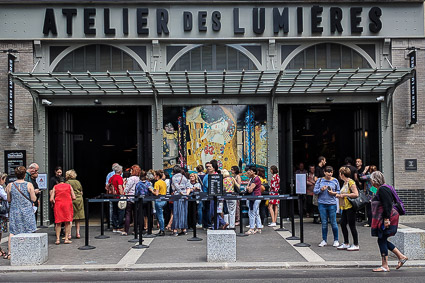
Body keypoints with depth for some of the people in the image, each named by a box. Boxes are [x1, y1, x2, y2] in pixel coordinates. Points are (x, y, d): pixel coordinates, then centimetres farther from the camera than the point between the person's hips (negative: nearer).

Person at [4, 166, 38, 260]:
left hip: (14, 211, 2)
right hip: (27, 211, -2)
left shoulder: (10, 185, -1)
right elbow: (33, 199, -7)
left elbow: (9, 200, 7)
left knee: (12, 231, 6)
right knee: (28, 232, 5)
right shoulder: (29, 185, -8)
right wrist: (35, 192, 12)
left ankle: (10, 252, 3)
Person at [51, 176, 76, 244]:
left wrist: (54, 203, 19)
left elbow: (51, 199, 0)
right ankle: (66, 239, 4)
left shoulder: (55, 187, 10)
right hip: (67, 204, -1)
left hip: (58, 204, 1)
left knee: (58, 222, 7)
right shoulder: (69, 186, 10)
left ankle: (58, 239, 4)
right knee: (67, 222, 6)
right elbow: (74, 197, 3)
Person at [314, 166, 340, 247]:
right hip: (322, 204, 1)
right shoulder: (320, 180, 4)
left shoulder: (335, 181, 5)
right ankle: (324, 240, 16)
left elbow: (338, 191, 10)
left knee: (333, 222, 0)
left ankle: (336, 240, 14)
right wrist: (321, 189, -15)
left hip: (332, 204, -1)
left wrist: (333, 193, -10)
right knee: (324, 223, 6)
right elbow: (314, 191, 3)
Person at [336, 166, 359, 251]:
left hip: (350, 207, -10)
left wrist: (344, 195, -17)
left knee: (352, 225, -3)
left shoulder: (351, 182, -13)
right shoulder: (345, 183, 15)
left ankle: (356, 245, 7)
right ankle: (346, 244, 21)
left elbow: (356, 194, -21)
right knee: (342, 224, 11)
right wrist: (339, 195, 15)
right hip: (345, 207, 10)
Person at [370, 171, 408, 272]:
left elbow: (388, 205, -23)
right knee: (383, 240, 15)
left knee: (382, 240, -4)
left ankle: (385, 266, 3)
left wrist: (387, 218, -25)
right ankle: (401, 257, 19)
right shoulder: (381, 189, 16)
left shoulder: (382, 190, -16)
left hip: (386, 219, -10)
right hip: (383, 219, 10)